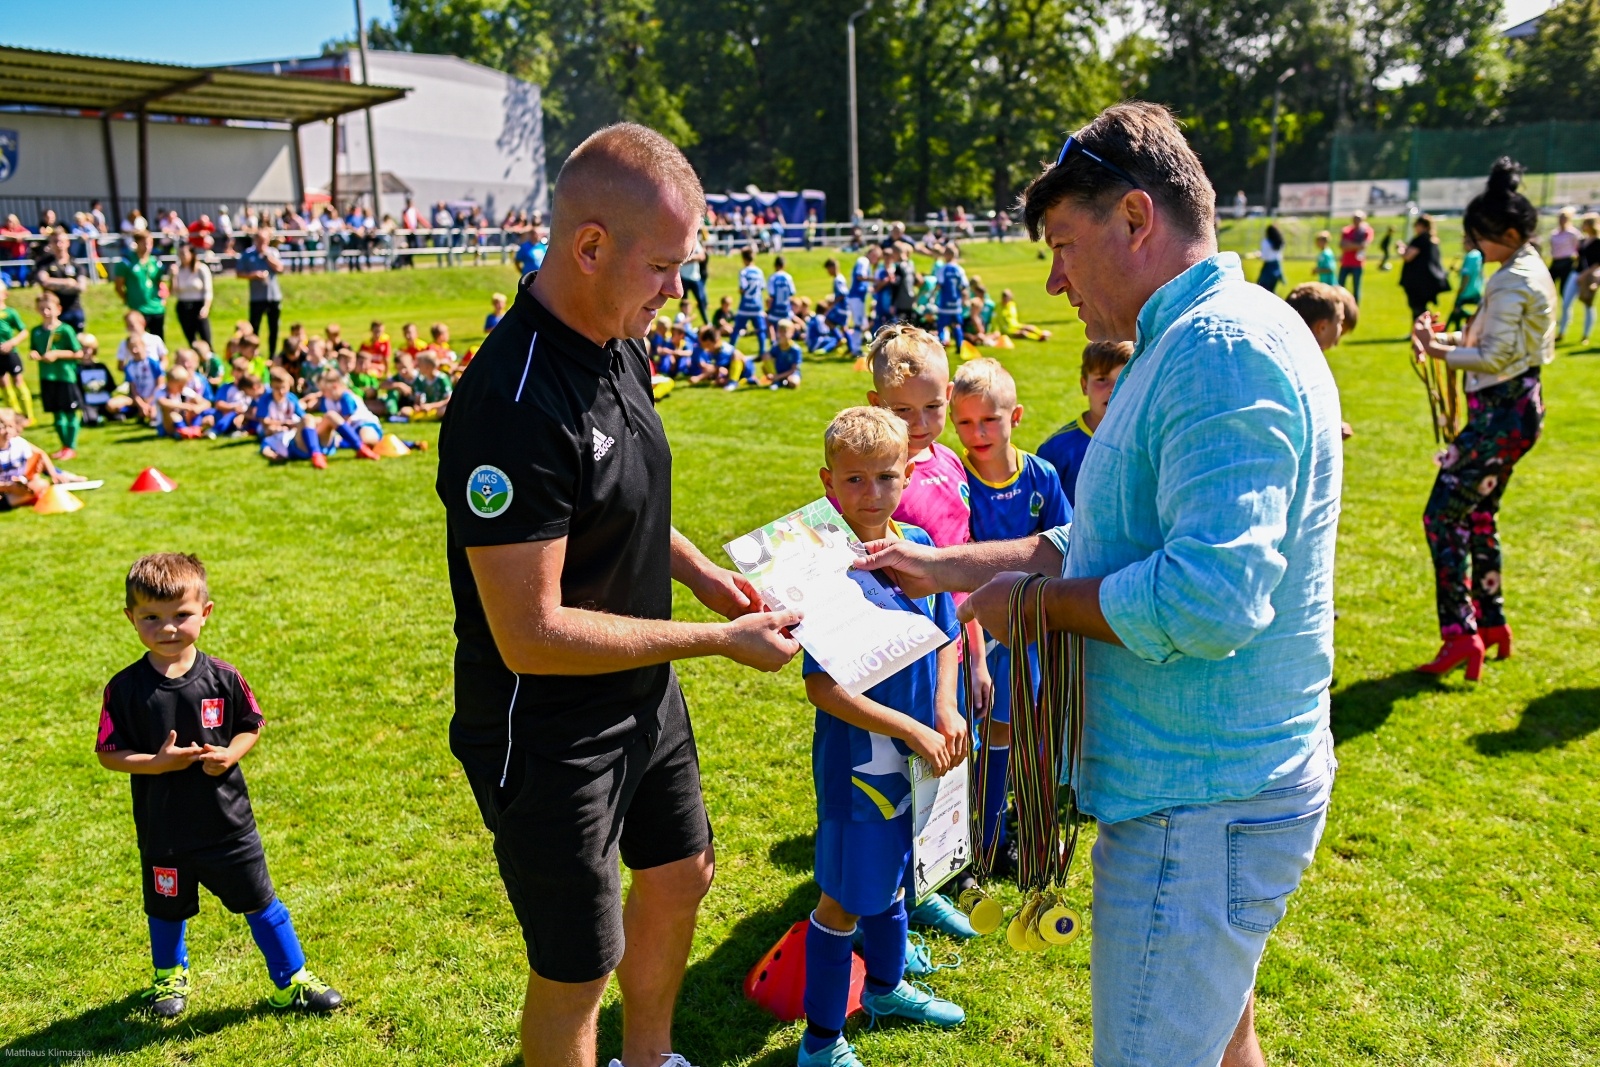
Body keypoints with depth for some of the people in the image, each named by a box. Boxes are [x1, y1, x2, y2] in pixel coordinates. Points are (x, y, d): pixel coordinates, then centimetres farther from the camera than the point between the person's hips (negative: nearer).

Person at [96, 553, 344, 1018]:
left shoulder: (223, 679, -9)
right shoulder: (124, 688, -11)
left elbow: (252, 726, 3)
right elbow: (108, 754, -7)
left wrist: (230, 755, -16)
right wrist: (157, 763, -23)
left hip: (227, 821, 0)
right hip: (162, 828, 0)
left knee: (260, 901, 9)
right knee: (167, 907, 21)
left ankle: (291, 981, 24)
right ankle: (170, 978, 48)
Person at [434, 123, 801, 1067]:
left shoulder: (621, 346, 0)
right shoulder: (514, 406, -31)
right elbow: (532, 635, -29)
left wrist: (701, 573, 1)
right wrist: (717, 640, -23)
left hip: (648, 696, 10)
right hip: (551, 737, -9)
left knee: (680, 874, 27)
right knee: (577, 969, 8)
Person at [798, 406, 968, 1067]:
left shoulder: (919, 546, -2)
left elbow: (945, 636, 9)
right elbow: (822, 688, -23)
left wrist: (945, 709, -6)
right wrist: (913, 730, -21)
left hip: (921, 753, 6)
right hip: (856, 760, -6)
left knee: (890, 876, 25)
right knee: (843, 899, 7)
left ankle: (885, 987, 49)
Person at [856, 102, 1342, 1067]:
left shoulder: (1226, 352, -22)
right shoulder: (1187, 345, 14)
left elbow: (1210, 597, -32)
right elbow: (1117, 542, 20)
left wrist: (1038, 602, -17)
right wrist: (950, 565, 17)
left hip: (1201, 808, -10)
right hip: (1205, 790, 10)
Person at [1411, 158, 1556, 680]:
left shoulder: (1512, 281, -19)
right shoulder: (1533, 270, 13)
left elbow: (1494, 358, -22)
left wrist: (1441, 351, -12)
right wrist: (1453, 336, 5)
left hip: (1500, 413, -11)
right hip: (1516, 407, 11)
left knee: (1442, 514, -9)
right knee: (1478, 515, 18)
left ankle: (1461, 633, -9)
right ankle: (1492, 623, 27)